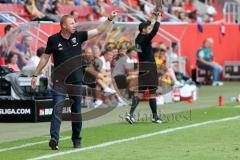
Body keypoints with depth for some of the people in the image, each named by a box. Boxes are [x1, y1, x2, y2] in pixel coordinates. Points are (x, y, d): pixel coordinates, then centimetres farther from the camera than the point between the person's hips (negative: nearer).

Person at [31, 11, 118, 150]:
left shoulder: (78, 36, 1)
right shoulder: (53, 40, -5)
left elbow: (98, 31, 3)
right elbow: (45, 58, 4)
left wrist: (110, 19, -6)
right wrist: (35, 75, 5)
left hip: (76, 81, 3)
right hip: (59, 81, -3)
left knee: (76, 112, 10)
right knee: (57, 110, -14)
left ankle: (76, 140, 21)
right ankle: (54, 139, -22)